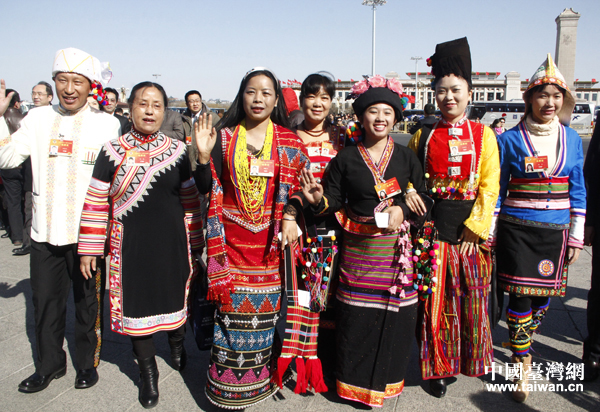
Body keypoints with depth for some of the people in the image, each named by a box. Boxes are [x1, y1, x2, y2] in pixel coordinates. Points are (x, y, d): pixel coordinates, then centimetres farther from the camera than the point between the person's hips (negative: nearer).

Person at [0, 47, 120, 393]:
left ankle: (88, 362, 33)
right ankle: (50, 364, 36)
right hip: (45, 233, 3)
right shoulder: (38, 118, 4)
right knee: (45, 302, 15)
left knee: (88, 303, 11)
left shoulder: (108, 124, -4)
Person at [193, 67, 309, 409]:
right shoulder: (224, 137, 4)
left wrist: (290, 218, -13)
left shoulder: (288, 141, 4)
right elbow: (205, 188, 2)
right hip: (231, 239, 0)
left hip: (271, 240, 0)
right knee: (233, 310, 3)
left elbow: (299, 186, 3)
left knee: (265, 310, 7)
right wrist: (204, 154, -13)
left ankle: (262, 378, 28)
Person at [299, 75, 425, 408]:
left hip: (396, 248, 1)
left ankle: (387, 380, 30)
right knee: (356, 317, 4)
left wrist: (402, 209, -12)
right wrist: (318, 200, -21)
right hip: (358, 248, -1)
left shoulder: (406, 157, 4)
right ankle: (355, 381, 26)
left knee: (394, 315, 7)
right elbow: (334, 203, 0)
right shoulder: (345, 159, 0)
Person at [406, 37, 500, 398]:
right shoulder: (424, 135, 4)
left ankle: (471, 359, 35)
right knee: (437, 300, 7)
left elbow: (490, 186, -3)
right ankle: (440, 367, 26)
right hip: (434, 227, 1)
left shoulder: (483, 135, 1)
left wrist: (474, 229, -11)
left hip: (471, 229, 0)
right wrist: (408, 192, -10)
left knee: (472, 298, 10)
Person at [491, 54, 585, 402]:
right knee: (521, 296, -2)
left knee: (543, 295, 11)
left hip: (555, 231, 4)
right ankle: (523, 368, 12)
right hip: (518, 229, -3)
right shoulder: (510, 140, -3)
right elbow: (496, 190, 0)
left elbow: (578, 191, 9)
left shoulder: (572, 139, 7)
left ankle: (523, 343, 38)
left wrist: (576, 237, 5)